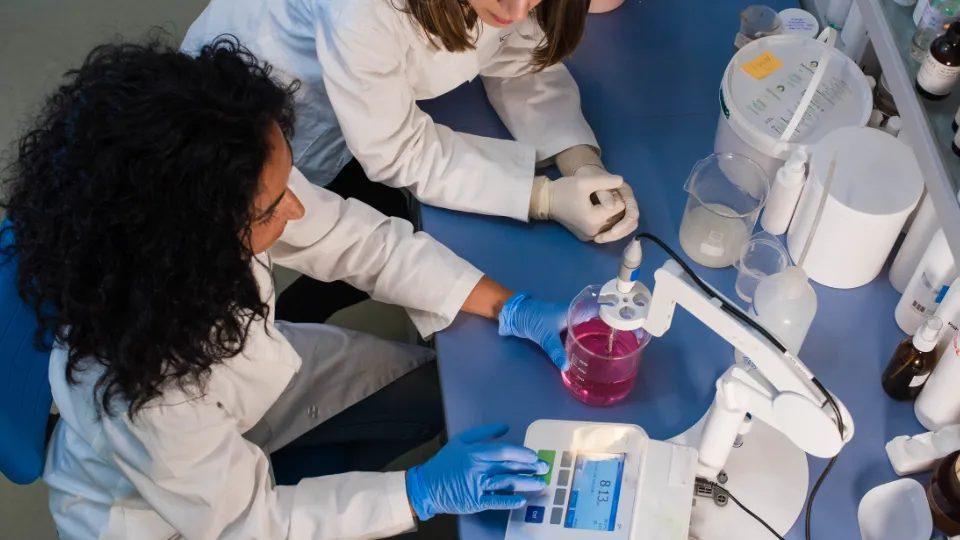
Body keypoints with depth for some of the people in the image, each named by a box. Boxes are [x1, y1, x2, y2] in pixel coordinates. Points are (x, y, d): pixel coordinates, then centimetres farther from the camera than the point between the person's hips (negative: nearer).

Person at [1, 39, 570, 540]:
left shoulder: (221, 188, -31)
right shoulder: (142, 393, -44)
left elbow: (362, 239, -15)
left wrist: (510, 310, -18)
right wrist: (423, 491, -26)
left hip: (248, 380, 5)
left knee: (445, 388, 11)